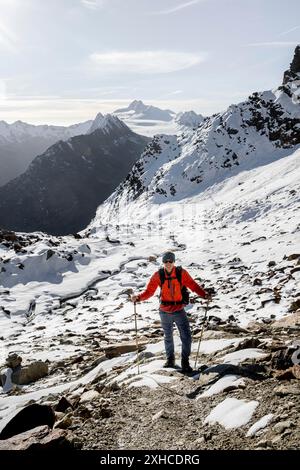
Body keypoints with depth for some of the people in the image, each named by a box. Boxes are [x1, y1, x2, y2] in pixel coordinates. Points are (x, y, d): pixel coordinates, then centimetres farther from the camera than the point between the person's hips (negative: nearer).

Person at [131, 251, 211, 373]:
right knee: (168, 337, 18)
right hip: (165, 312, 1)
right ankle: (170, 360, 37)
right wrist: (138, 297, -20)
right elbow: (149, 291, -4)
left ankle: (185, 362, 11)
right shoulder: (158, 275, -8)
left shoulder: (182, 273, -10)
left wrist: (204, 294, -23)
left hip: (179, 311, -1)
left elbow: (193, 285, -8)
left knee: (186, 337, -7)